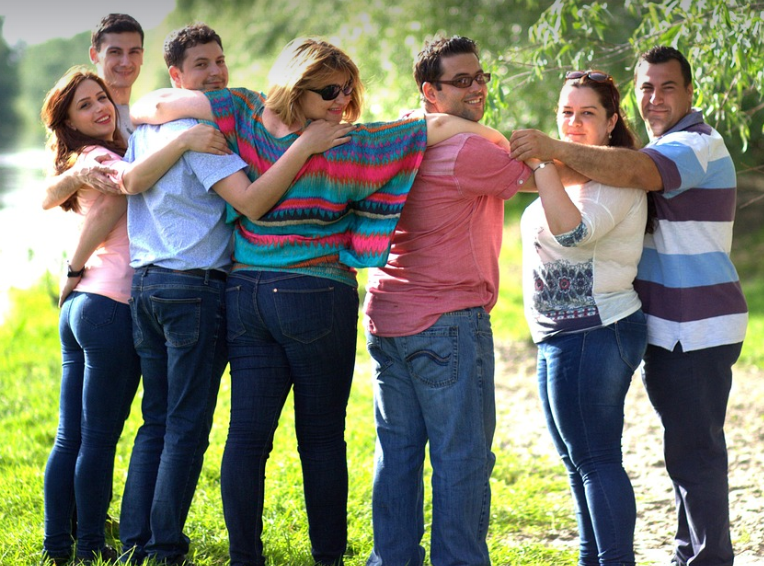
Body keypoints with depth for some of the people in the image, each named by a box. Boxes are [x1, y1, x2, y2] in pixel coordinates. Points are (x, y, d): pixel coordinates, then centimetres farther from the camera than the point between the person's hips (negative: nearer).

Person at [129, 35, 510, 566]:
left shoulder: (244, 114, 0)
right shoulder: (346, 147, -11)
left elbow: (158, 105, -3)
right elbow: (440, 125, -12)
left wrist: (140, 114, 19)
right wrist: (504, 143, 3)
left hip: (245, 296, 4)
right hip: (315, 301, -4)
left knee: (248, 435, 4)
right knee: (322, 437, 6)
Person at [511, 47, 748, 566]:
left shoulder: (698, 144, -16)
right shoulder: (668, 149, 19)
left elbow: (636, 171, -35)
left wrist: (555, 150, -42)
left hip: (697, 330, -11)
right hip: (674, 329, 11)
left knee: (694, 452, -8)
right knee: (690, 449, 18)